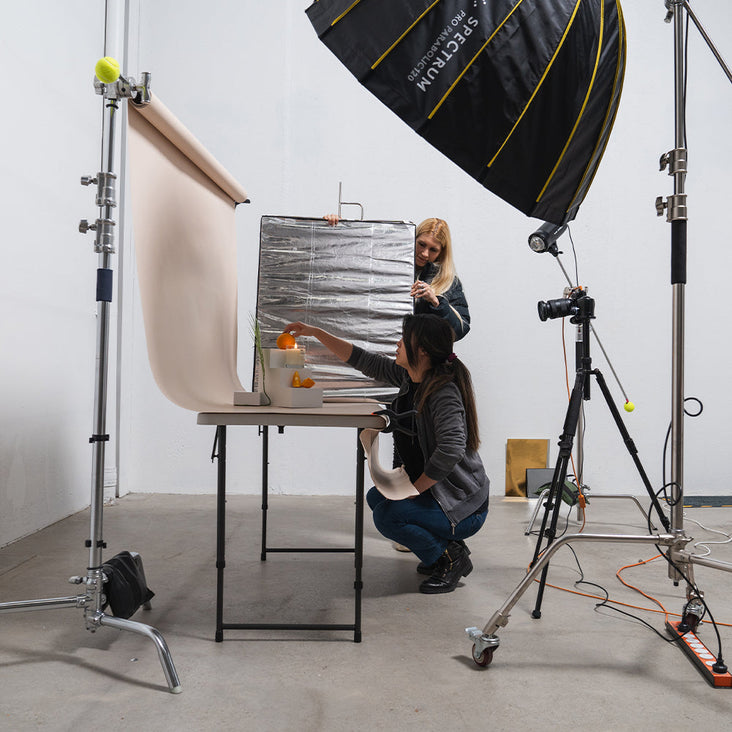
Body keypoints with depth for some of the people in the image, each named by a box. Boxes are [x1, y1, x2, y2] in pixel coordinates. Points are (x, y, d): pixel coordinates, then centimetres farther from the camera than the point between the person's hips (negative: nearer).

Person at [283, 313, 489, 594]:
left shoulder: (445, 394, -25)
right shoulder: (408, 377, 1)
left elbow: (451, 449, -37)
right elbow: (364, 361, 6)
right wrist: (315, 332, 4)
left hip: (464, 507, -9)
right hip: (430, 489, 9)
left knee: (387, 516, -22)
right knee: (376, 496, 16)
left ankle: (451, 559, -1)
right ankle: (442, 548, 17)